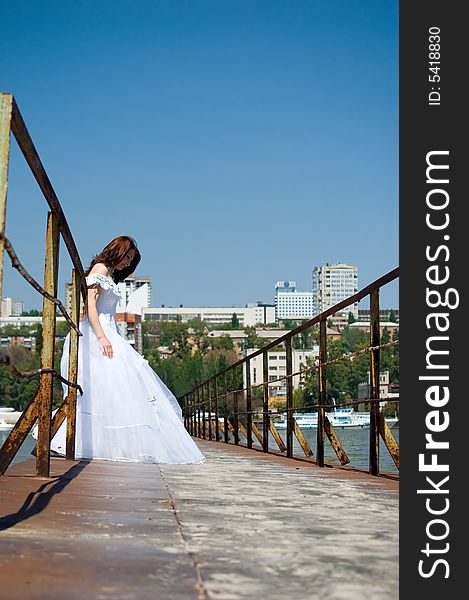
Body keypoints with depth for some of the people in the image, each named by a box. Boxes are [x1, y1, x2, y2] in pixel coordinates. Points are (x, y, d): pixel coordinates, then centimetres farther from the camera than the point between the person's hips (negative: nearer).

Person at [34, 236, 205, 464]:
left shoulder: (110, 275, 25)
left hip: (107, 335, 10)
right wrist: (102, 337, -22)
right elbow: (89, 304, -15)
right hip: (95, 336, -10)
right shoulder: (100, 269, -3)